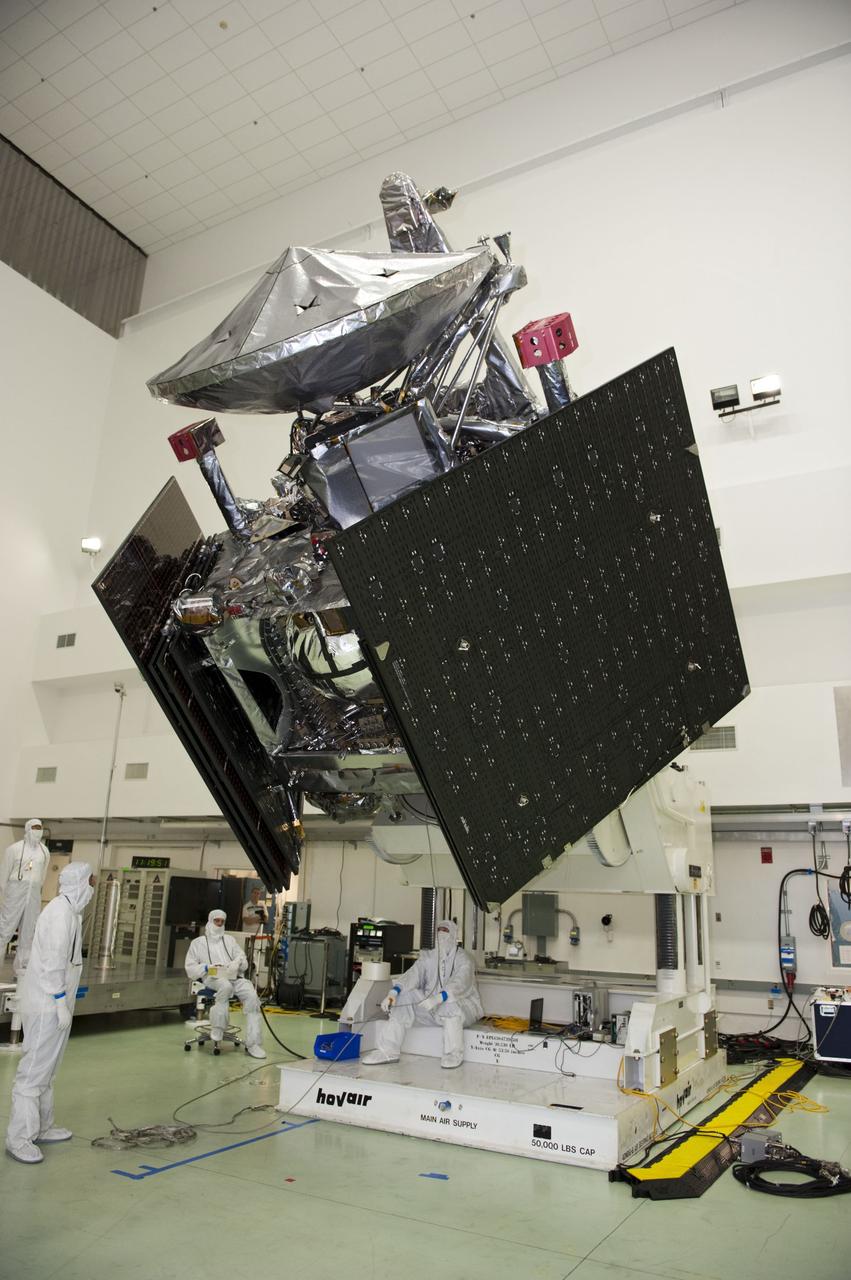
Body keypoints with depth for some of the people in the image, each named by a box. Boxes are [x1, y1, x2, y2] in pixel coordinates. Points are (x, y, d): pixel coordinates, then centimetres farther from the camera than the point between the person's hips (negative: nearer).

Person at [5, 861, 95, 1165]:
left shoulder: (70, 910, 11)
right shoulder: (61, 910, -19)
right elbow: (53, 960, -22)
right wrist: (61, 1002, -19)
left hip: (53, 1003, 10)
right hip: (47, 1005, -10)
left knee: (46, 1069, 17)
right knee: (34, 1069, -2)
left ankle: (42, 1128, 28)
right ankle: (18, 1139, 6)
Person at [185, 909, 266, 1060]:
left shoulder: (229, 940, 26)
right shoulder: (198, 943, 18)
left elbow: (244, 962, 19)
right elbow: (190, 969, 9)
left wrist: (237, 963, -6)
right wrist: (206, 967, -10)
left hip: (234, 977, 3)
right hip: (212, 978, -3)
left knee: (252, 996, -28)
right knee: (225, 986, -40)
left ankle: (253, 1043, -29)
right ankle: (217, 1029, -27)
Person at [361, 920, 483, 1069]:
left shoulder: (463, 959, -12)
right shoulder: (427, 957, 3)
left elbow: (459, 983, -30)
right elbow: (412, 974, -12)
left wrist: (438, 998, -49)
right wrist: (393, 992, -31)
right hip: (433, 1008, 5)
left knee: (449, 1005, -37)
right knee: (403, 998, -15)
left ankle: (454, 1054, -18)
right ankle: (388, 1051, -12)